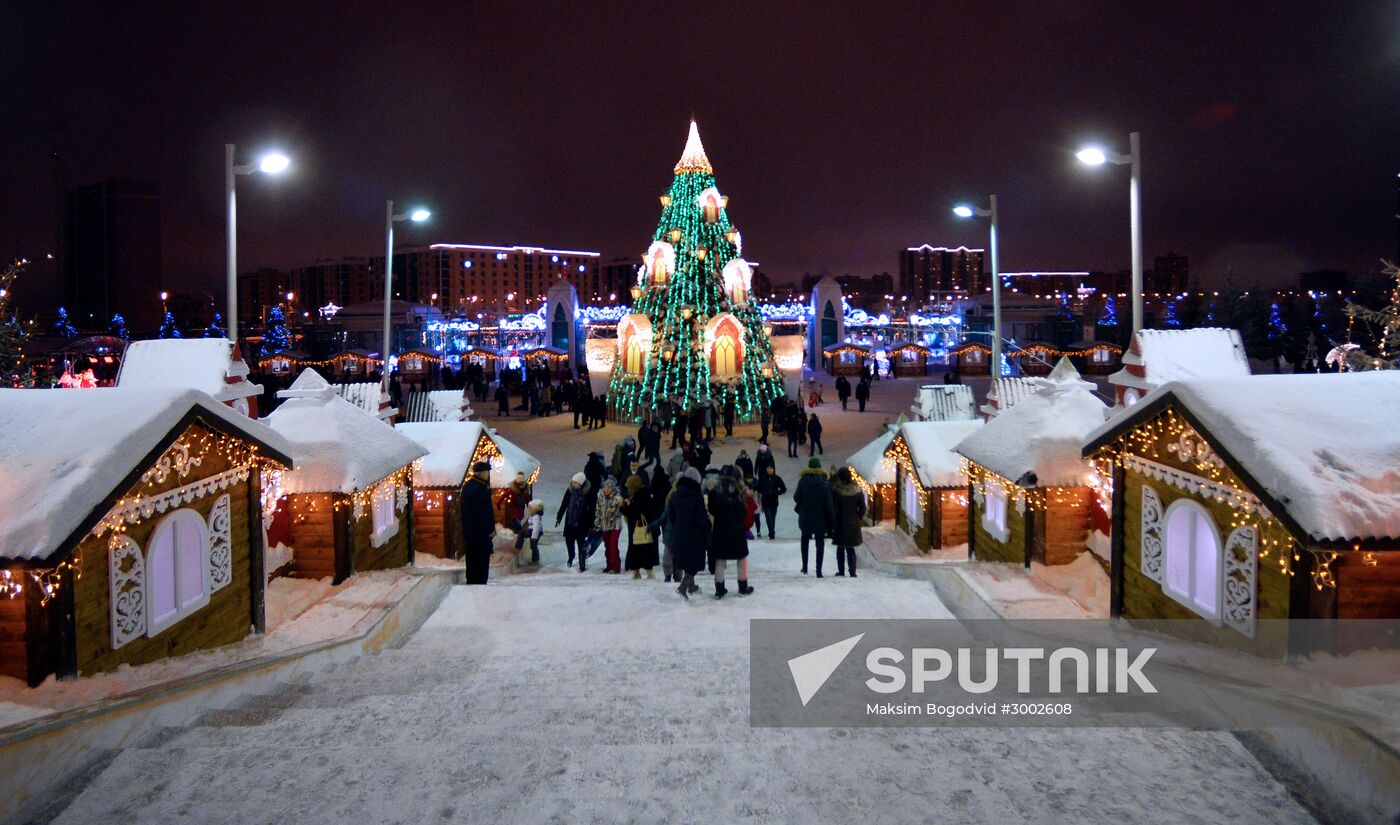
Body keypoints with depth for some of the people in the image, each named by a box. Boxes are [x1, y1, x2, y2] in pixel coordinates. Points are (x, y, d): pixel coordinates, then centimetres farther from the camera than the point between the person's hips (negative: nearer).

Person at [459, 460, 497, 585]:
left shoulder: (467, 486, 8)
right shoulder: (480, 489, -21)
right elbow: (485, 511, -21)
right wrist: (490, 529, -12)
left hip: (469, 532, 9)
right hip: (481, 532, -9)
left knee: (472, 561, 16)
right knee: (482, 562, 0)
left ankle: (471, 582, 22)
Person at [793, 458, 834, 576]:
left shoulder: (803, 481, -9)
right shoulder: (825, 483, -9)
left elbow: (796, 497, -5)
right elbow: (829, 504, -8)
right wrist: (832, 521, -2)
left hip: (805, 518, 1)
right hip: (821, 519, -1)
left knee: (805, 540, 22)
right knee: (820, 544, 8)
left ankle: (804, 568, 18)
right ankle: (819, 571, 3)